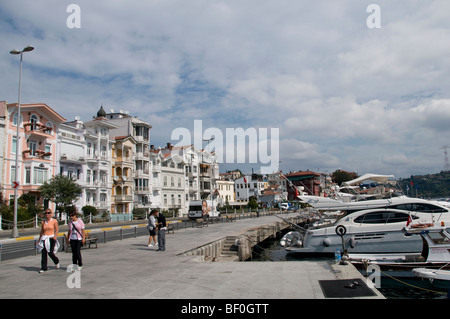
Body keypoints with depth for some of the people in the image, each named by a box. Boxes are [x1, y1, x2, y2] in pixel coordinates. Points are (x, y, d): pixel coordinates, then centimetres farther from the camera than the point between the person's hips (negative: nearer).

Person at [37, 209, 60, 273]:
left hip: (51, 238, -4)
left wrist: (55, 236, -19)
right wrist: (39, 240, 18)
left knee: (50, 253, -11)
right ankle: (44, 268, 7)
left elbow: (56, 230, -1)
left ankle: (57, 262, 18)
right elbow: (41, 231, 17)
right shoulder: (43, 222, 11)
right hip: (44, 238, 4)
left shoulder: (54, 221, 0)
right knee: (43, 253, -1)